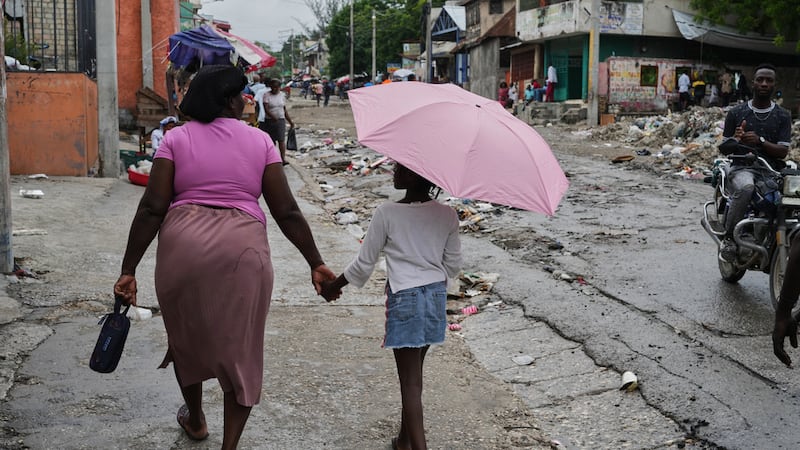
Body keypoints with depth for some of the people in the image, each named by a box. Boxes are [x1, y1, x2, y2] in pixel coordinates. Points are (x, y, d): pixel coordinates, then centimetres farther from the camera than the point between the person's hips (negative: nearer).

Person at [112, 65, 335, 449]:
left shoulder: (176, 139, 4)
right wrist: (315, 263, 7)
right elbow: (286, 211, 1)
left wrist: (128, 269, -2)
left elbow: (153, 208, -4)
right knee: (240, 349, 11)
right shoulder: (259, 141, 5)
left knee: (187, 335, 24)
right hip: (242, 249, -1)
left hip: (183, 245, 1)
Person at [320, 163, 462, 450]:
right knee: (414, 373, 20)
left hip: (404, 299, -5)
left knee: (410, 380, 0)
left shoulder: (387, 214, -13)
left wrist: (334, 286, 10)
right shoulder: (447, 215, -1)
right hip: (436, 297, 5)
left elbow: (364, 264, -6)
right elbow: (453, 265, 7)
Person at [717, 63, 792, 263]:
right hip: (743, 168, -2)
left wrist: (760, 141, -16)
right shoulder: (736, 113, 12)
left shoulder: (783, 116, 12)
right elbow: (723, 148, 14)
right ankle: (729, 237, -26)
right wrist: (736, 141, -9)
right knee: (745, 187, -40)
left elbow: (783, 151, 2)